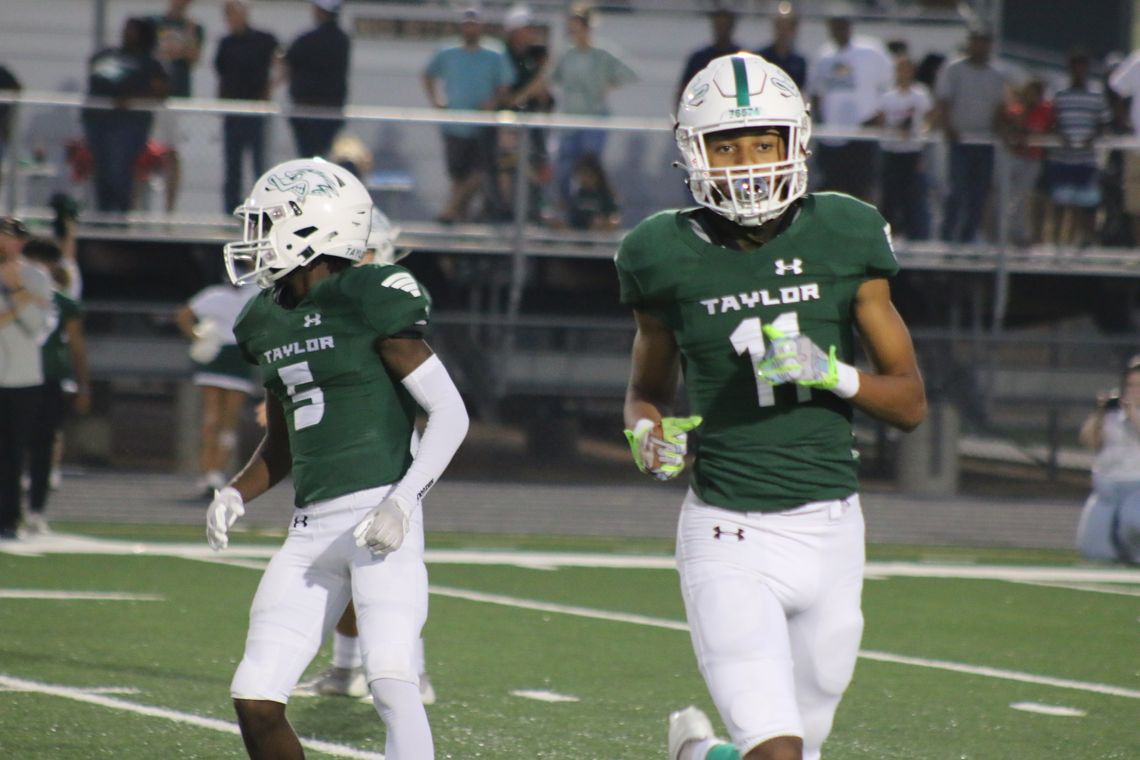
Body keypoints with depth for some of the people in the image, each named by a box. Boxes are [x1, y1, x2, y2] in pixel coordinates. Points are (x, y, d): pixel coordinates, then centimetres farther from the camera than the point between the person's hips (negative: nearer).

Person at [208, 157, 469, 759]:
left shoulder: (368, 302, -8)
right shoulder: (268, 323, 14)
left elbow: (450, 414, -8)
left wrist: (403, 501, -18)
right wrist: (235, 494, 6)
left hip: (378, 520, -7)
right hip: (311, 528, 7)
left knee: (391, 682, -21)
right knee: (255, 699, 0)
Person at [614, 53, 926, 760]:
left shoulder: (842, 240, -1)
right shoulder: (672, 257, -3)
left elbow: (911, 402, 3)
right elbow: (647, 391, 14)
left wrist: (831, 372, -15)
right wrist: (649, 437, -8)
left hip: (829, 527, 3)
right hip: (729, 535, -3)